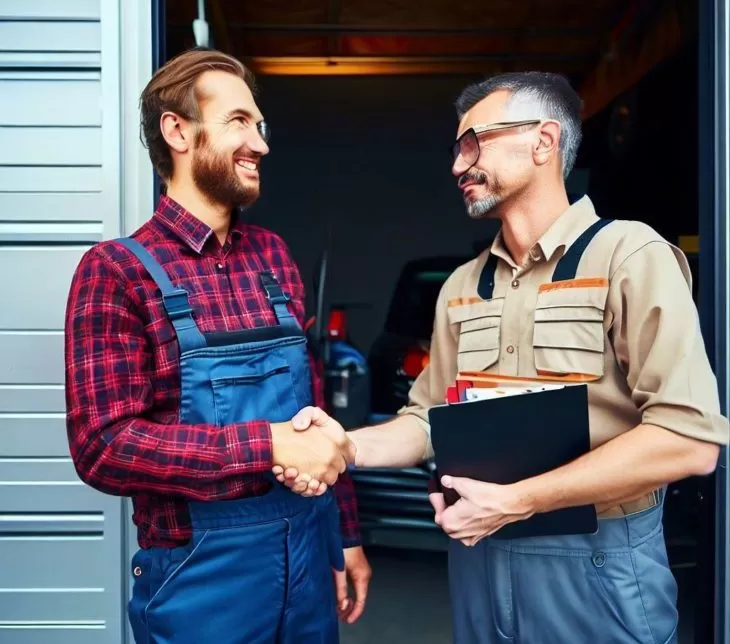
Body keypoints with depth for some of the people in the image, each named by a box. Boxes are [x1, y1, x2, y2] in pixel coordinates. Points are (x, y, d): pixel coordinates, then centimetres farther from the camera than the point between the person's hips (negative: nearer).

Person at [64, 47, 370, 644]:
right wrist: (266, 447, -23)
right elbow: (103, 446, -18)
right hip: (203, 574, -5)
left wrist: (346, 536, 11)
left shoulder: (274, 256, 6)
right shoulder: (118, 271, -11)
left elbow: (315, 410, 10)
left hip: (308, 554, 5)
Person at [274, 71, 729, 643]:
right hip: (478, 559, 6)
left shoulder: (630, 256, -12)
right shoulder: (461, 286, 8)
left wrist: (516, 500, -20)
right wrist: (351, 445, -12)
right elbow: (430, 418, 9)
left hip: (594, 566, -5)